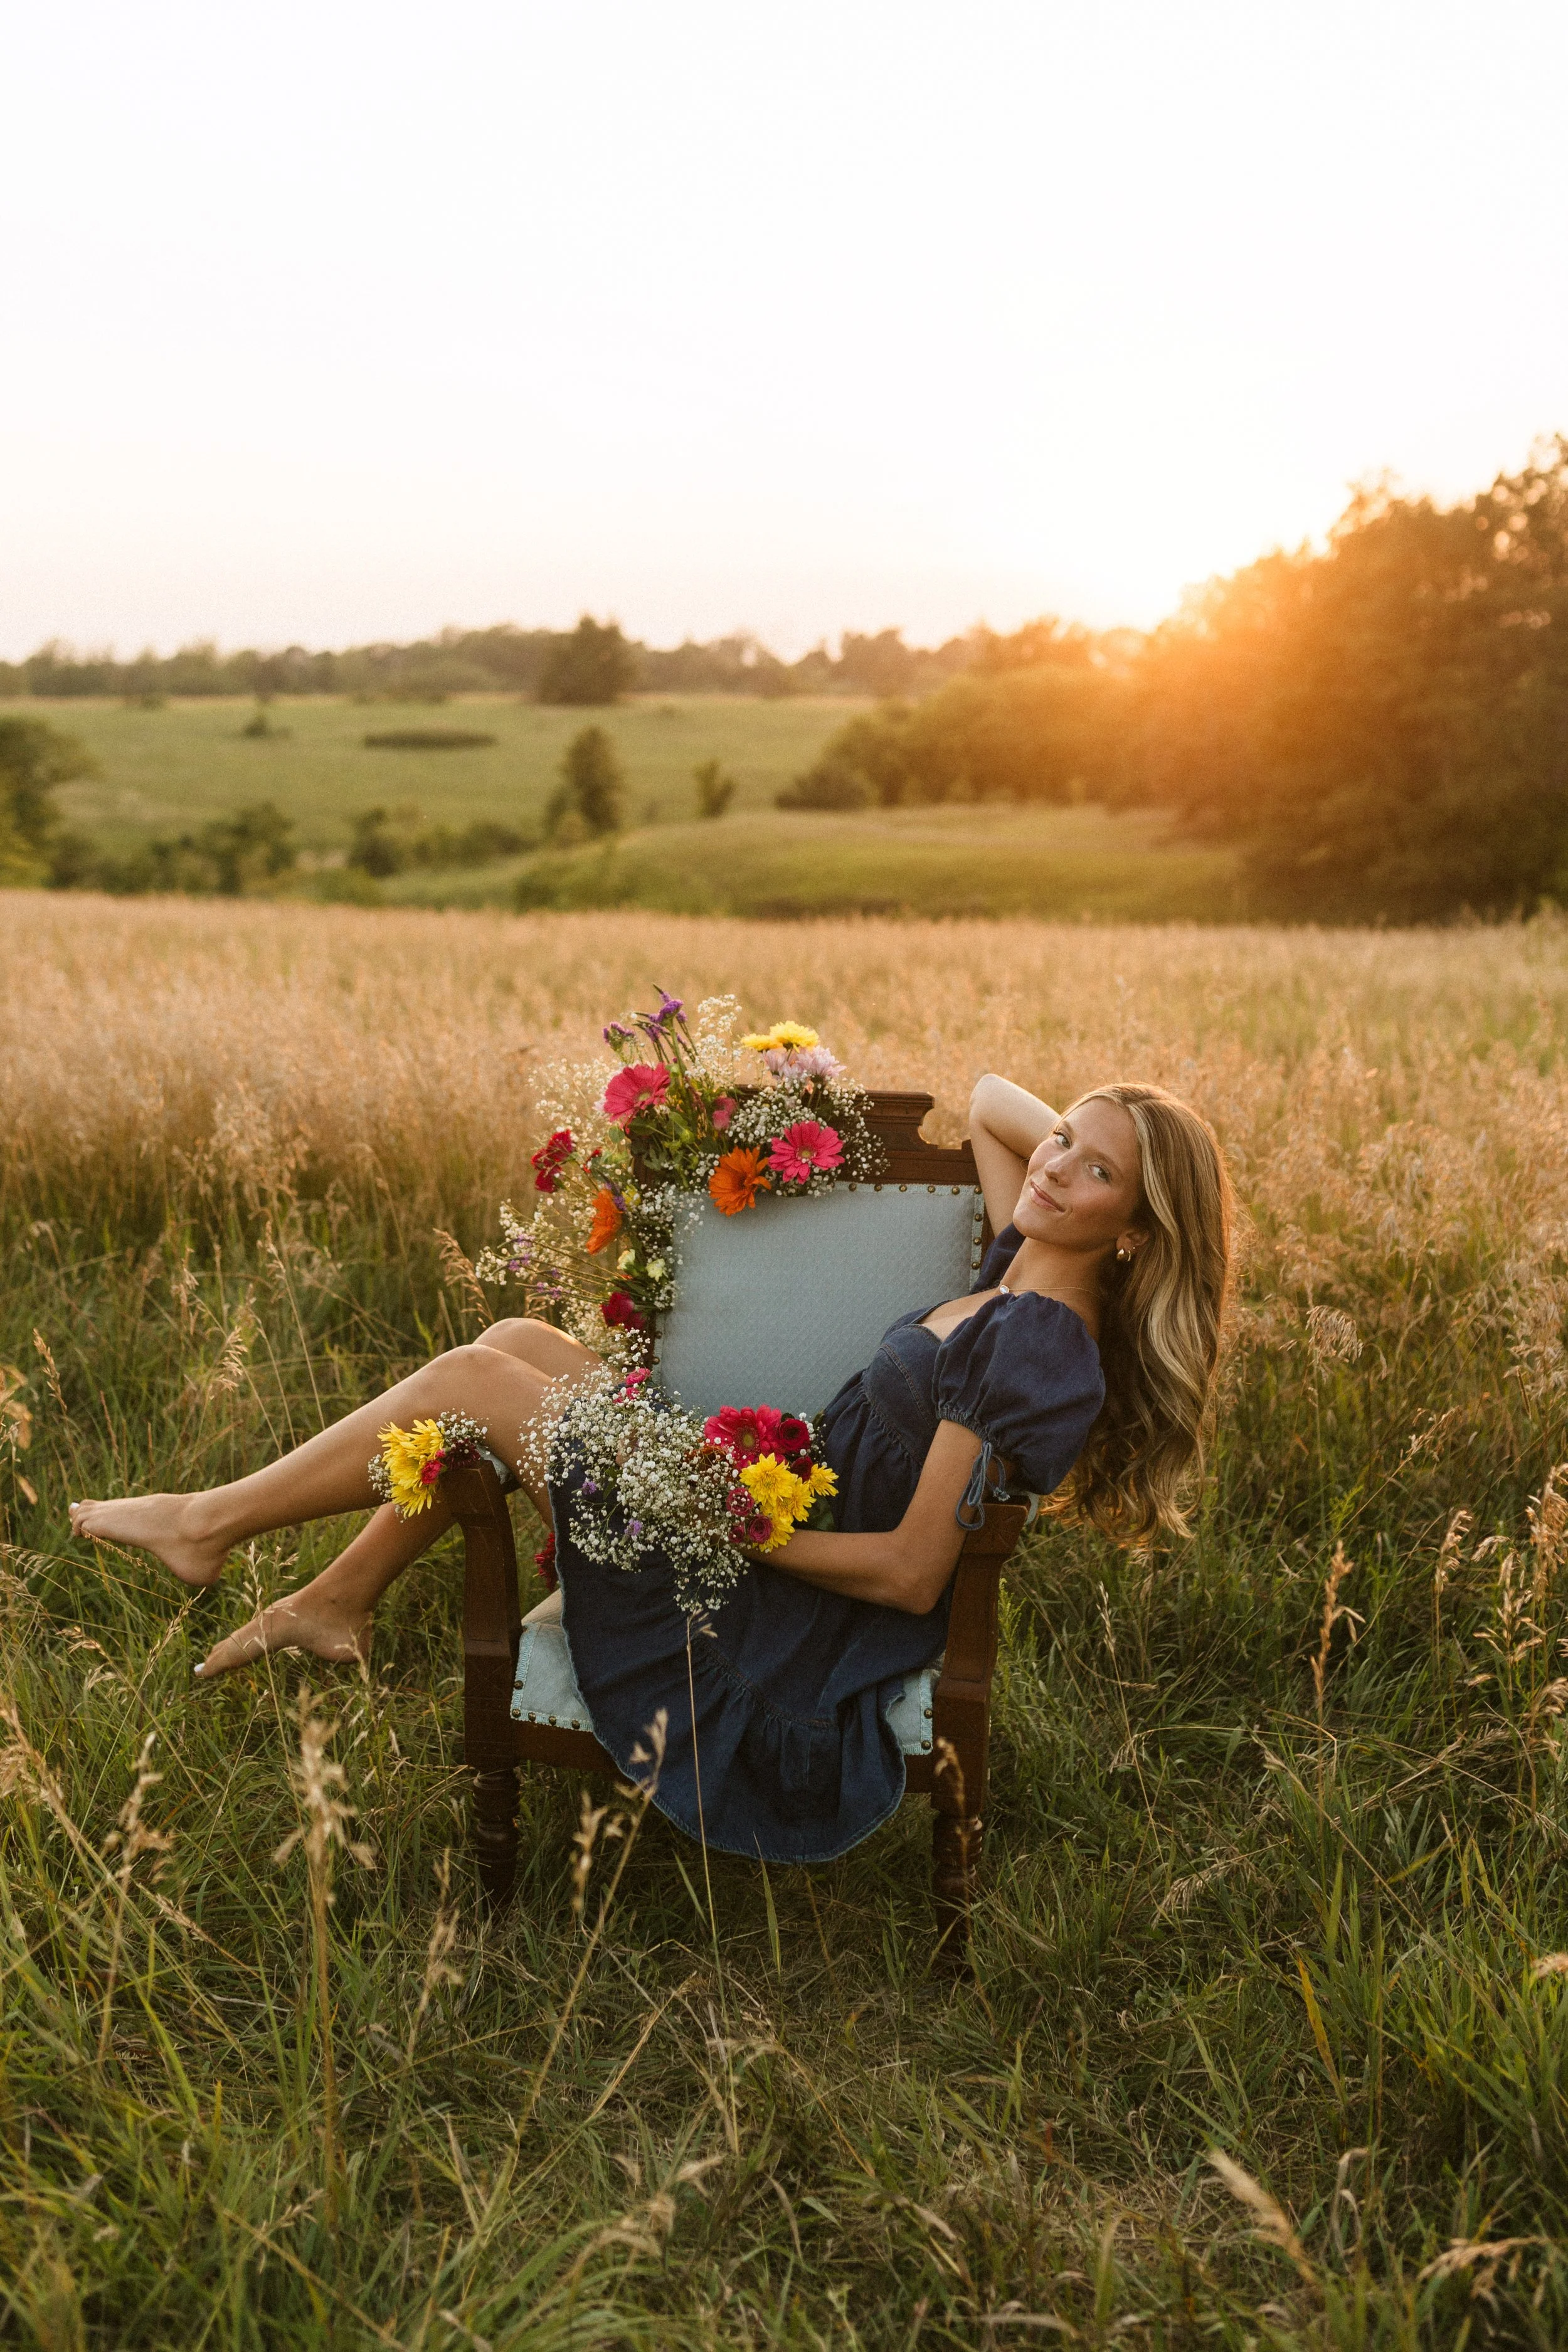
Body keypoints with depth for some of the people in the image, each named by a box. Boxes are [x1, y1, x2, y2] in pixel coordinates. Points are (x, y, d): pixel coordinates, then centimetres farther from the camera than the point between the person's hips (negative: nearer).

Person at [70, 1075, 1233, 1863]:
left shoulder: (1039, 1339, -21)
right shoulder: (1020, 1276, 5)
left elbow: (914, 1574, -23)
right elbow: (988, 1100, 22)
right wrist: (1074, 1124, 7)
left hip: (787, 1630, -9)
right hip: (777, 1516, 9)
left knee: (475, 1378, -10)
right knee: (518, 1340, 7)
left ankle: (211, 1523, 11)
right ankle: (340, 1603, 18)